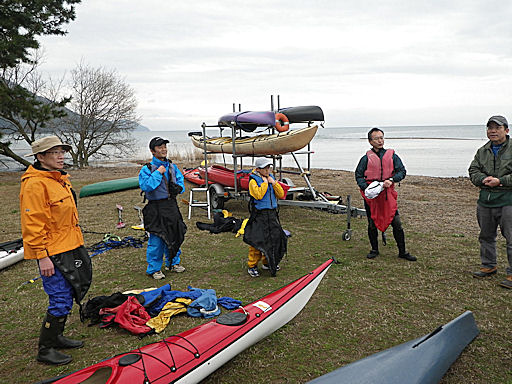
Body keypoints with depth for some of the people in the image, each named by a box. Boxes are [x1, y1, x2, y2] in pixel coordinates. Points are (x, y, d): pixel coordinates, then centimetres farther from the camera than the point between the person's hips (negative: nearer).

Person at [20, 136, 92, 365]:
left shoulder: (60, 179, 13)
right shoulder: (35, 184, -18)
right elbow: (32, 225, -20)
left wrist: (76, 246, 23)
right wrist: (42, 257, -20)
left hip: (69, 249, 9)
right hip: (51, 253, -9)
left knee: (66, 296, 17)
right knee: (61, 301, -4)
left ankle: (56, 337, 34)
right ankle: (45, 349, 13)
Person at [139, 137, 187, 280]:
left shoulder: (172, 167, 11)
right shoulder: (147, 169, -7)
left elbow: (181, 181, 17)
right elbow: (145, 186, -21)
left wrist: (178, 187, -5)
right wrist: (158, 173, -19)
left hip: (171, 205, 6)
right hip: (156, 208, -6)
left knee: (175, 234, 13)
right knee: (156, 238, -2)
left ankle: (173, 262, 32)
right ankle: (153, 269, 13)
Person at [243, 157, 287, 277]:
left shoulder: (271, 178, 12)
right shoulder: (253, 181, -8)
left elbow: (281, 195, 7)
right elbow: (259, 195, -25)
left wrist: (274, 183, -5)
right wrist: (264, 182, -16)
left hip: (272, 214, 7)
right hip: (259, 215, -7)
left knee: (275, 238, 12)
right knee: (257, 240, -7)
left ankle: (267, 262, 29)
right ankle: (252, 266, 7)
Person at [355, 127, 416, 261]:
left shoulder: (392, 155, 8)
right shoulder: (366, 158, 5)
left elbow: (402, 171, 5)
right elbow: (358, 175, 6)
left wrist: (391, 180, -14)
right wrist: (365, 187, -11)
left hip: (388, 194, 1)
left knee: (397, 224, 0)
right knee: (372, 224, 7)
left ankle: (402, 252, 14)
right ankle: (374, 250, 26)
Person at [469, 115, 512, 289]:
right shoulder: (483, 151, 11)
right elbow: (473, 170, 9)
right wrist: (483, 179, -10)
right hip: (485, 199, 6)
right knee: (486, 236, 16)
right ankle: (489, 266, 32)